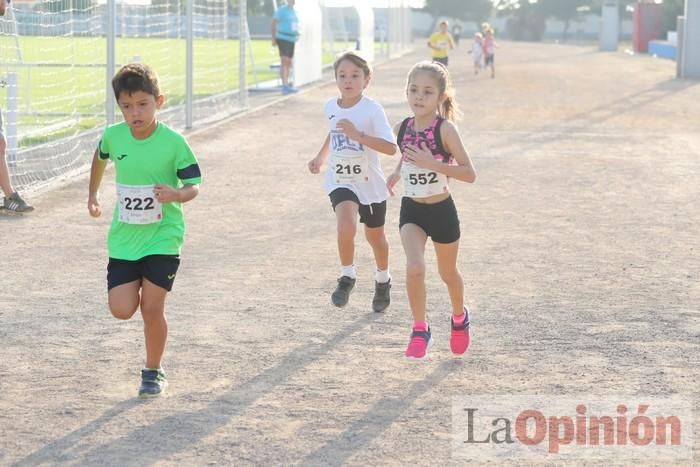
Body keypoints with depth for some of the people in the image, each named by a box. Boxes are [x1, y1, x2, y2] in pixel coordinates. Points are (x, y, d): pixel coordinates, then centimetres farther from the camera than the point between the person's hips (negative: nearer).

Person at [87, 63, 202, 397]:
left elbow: (193, 186, -9)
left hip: (163, 236, -3)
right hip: (124, 236, 3)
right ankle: (139, 286, 31)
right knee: (121, 310, -4)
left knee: (152, 309, -5)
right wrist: (93, 194, 30)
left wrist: (176, 194, -30)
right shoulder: (113, 136, -5)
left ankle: (153, 371, 16)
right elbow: (100, 158, 20)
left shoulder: (173, 142, -15)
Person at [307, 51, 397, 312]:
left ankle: (383, 281, 43)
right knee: (346, 225, -26)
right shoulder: (331, 107, -1)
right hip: (340, 181, 2)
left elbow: (390, 147, -26)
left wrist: (357, 134, -32)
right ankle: (347, 277, -6)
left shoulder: (372, 110, -17)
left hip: (370, 183, -2)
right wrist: (321, 157, 14)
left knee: (374, 235, 16)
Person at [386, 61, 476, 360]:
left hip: (442, 211, -2)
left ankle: (459, 317, 47)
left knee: (448, 272, 18)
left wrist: (432, 164, -29)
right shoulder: (403, 128, -3)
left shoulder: (445, 129, -17)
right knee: (415, 268, -21)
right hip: (411, 210, 2)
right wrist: (397, 173, 12)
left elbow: (469, 174, -21)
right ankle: (420, 330, -6)